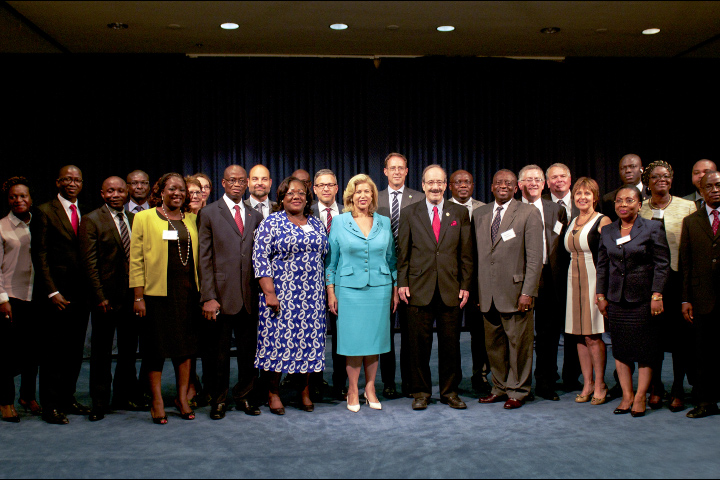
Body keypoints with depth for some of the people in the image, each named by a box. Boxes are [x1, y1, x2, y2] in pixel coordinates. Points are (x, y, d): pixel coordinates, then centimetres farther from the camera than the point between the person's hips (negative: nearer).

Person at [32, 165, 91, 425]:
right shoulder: (44, 212, -3)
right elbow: (40, 256, -6)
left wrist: (91, 290, 4)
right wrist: (52, 292, -12)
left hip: (81, 293, 5)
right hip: (56, 294, -5)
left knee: (75, 350, 10)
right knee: (53, 351, 1)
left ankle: (67, 398, 22)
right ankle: (50, 406, 11)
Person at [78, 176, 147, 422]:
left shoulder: (135, 219, 10)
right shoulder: (91, 220, -4)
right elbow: (89, 262, -8)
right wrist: (100, 296, -14)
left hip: (132, 294, 4)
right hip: (107, 296, -4)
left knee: (129, 349, 12)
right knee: (102, 352, 5)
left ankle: (125, 396, 26)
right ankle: (100, 402, 15)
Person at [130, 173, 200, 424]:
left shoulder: (190, 220, 13)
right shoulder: (144, 218, 1)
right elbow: (136, 259, -2)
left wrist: (200, 291, 5)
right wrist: (138, 296, -8)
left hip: (187, 291, 4)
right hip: (157, 291, -4)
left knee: (186, 344, 8)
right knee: (156, 346, 2)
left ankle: (182, 398, 19)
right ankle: (157, 402, 13)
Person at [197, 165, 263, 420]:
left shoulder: (255, 216, 13)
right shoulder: (209, 214, 2)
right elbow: (204, 259, -3)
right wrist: (208, 297, -10)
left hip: (248, 297, 3)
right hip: (221, 296, -3)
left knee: (249, 350, 9)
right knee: (217, 353, 5)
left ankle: (245, 396, 24)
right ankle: (218, 400, 20)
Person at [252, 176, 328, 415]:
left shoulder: (317, 224, 13)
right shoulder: (271, 223, -2)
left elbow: (324, 256, 16)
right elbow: (260, 258, -8)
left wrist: (326, 289, 10)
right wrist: (269, 292, -14)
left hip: (313, 296, 4)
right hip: (281, 295, -4)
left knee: (309, 341, 6)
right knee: (278, 339, -1)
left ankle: (305, 391, 20)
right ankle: (273, 393, 12)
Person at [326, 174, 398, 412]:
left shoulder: (384, 223, 8)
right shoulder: (339, 222, 2)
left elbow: (391, 258, 13)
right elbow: (330, 260, 4)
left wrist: (395, 289, 9)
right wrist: (331, 291, -1)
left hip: (379, 289, 2)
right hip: (349, 288, -2)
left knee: (375, 338, 5)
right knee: (353, 338, 0)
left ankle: (370, 387, 18)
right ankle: (353, 389, 13)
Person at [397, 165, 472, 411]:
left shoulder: (460, 213, 8)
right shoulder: (411, 213, 6)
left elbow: (466, 253, 7)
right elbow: (402, 251, 5)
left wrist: (465, 285, 1)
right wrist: (402, 282, -2)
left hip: (451, 289, 1)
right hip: (419, 289, -1)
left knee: (450, 342, 7)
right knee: (419, 343, 3)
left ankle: (450, 392, 20)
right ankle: (420, 392, 16)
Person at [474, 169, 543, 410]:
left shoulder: (529, 213, -1)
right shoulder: (479, 214, 12)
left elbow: (535, 257, -6)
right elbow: (477, 255, 14)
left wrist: (528, 292, -13)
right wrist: (476, 290, 7)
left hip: (515, 292, -4)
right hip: (488, 294, 4)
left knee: (519, 343, 3)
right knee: (494, 344, 11)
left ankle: (517, 391, 16)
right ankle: (500, 388, 25)